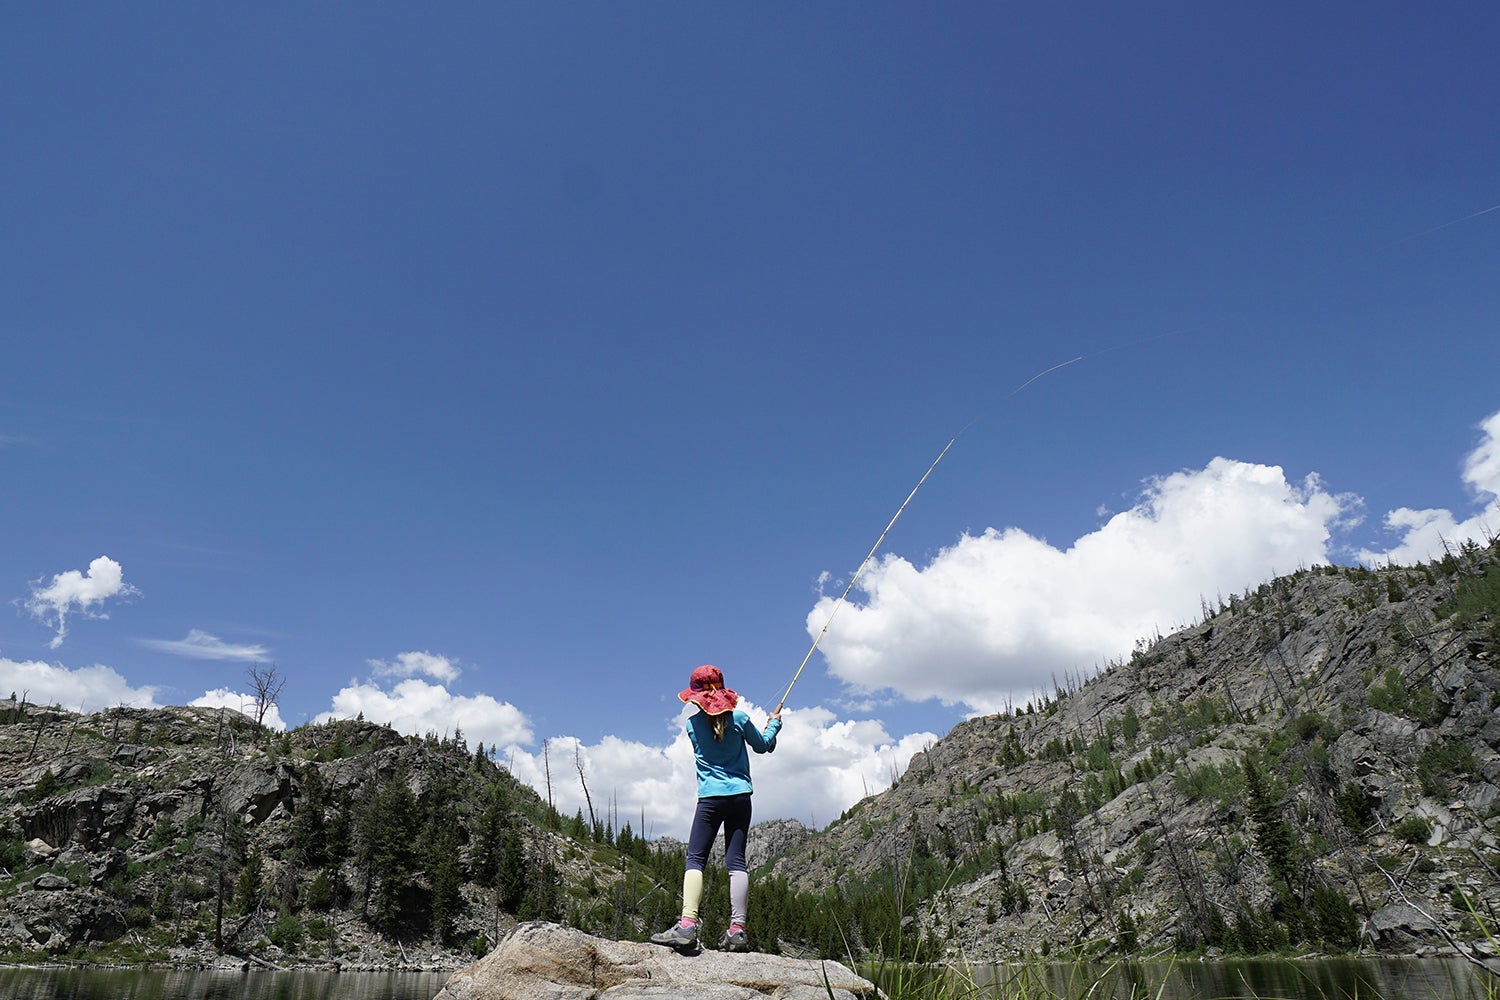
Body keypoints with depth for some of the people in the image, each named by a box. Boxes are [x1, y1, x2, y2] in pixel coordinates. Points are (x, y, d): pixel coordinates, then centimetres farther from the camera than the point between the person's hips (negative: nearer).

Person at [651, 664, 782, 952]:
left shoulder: (693, 723, 0)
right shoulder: (739, 718, 1)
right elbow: (762, 746, 16)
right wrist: (774, 724, 36)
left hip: (711, 798, -2)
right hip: (740, 796, 2)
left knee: (695, 858, -3)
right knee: (736, 860, 3)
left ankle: (687, 925, -19)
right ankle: (737, 929, -1)